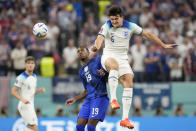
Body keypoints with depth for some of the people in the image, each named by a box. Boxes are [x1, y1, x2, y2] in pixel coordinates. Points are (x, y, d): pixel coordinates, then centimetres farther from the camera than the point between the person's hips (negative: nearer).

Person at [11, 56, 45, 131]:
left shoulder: (34, 77, 14)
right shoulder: (21, 77, -10)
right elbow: (13, 91, -10)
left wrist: (40, 90, 3)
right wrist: (22, 99, -24)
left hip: (31, 105, 8)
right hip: (24, 105, -8)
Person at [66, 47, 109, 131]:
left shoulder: (97, 61, 5)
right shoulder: (81, 72, 23)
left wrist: (104, 74, -21)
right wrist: (75, 99, 19)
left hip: (100, 97, -7)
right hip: (89, 99, 7)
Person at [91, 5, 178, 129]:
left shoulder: (130, 26, 1)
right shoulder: (106, 26, -7)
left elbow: (148, 34, 8)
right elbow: (100, 38, -26)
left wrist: (164, 45, 7)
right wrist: (96, 46, -50)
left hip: (123, 58, 4)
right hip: (108, 56, -3)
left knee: (129, 83, -14)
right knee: (114, 65, -39)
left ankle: (125, 119, -13)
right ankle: (113, 99, -47)